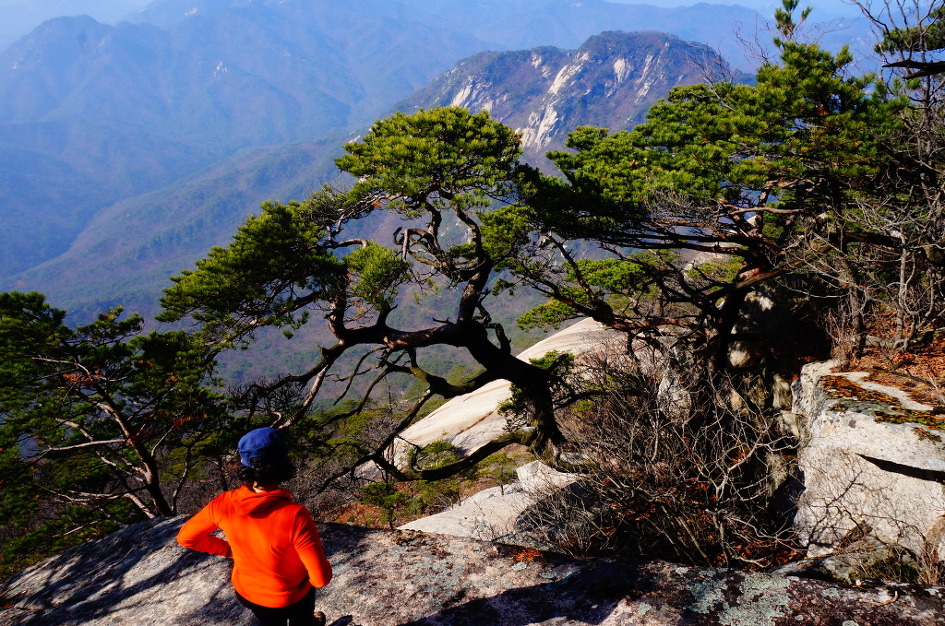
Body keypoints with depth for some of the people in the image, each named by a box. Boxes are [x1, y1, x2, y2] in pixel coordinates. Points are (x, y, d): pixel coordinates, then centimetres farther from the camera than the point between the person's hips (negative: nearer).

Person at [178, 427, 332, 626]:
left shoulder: (224, 504, -26)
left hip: (246, 591, 4)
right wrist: (311, 580, -9)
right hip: (290, 597, -3)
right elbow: (321, 578, -32)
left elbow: (185, 537, -8)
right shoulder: (294, 515, -39)